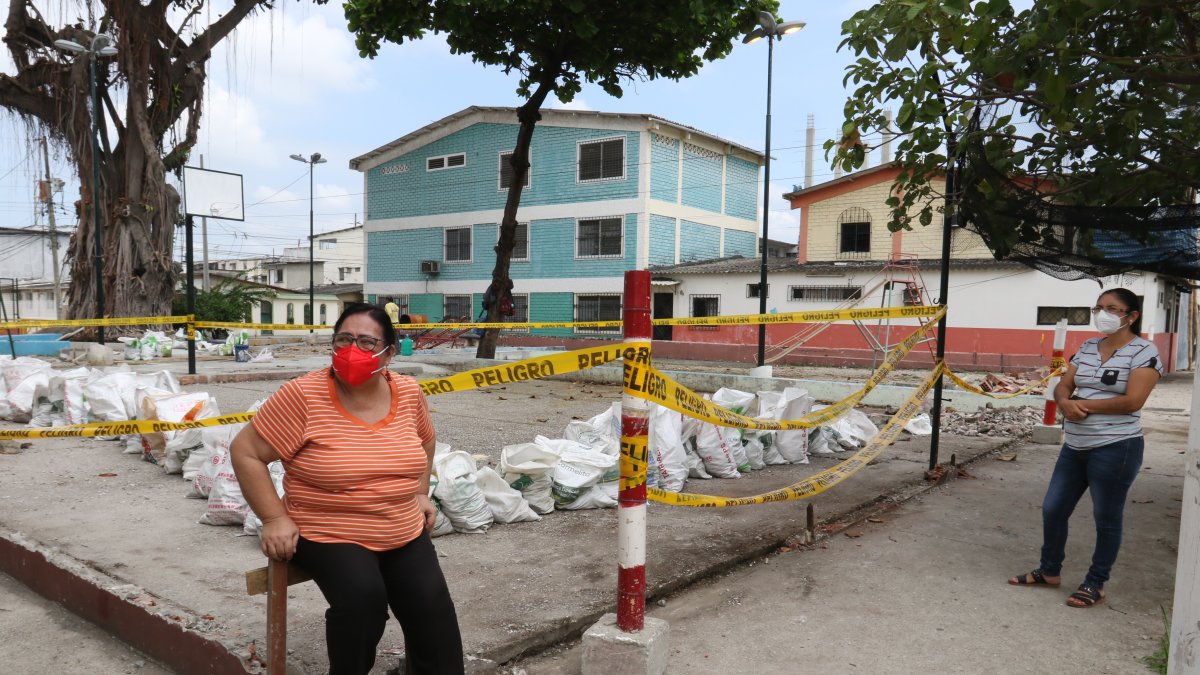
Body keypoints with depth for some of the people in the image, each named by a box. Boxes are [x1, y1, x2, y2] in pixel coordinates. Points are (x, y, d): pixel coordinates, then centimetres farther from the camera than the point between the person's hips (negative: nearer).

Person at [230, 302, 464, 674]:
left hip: (406, 533, 4)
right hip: (329, 535, -4)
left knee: (433, 606, -10)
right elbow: (245, 451, -10)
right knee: (362, 597, -27)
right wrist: (275, 519, -13)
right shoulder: (303, 395, -16)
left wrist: (421, 493, 13)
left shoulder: (408, 392, -2)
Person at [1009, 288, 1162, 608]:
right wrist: (1066, 403, -15)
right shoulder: (1088, 347, 11)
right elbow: (1062, 386, 8)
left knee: (1106, 518, 7)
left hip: (1114, 448, -7)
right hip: (1075, 446, 7)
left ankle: (1095, 584, 22)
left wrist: (1083, 404, -12)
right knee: (1052, 509, 11)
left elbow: (1132, 401, -19)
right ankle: (1050, 571, 28)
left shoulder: (1143, 351, -9)